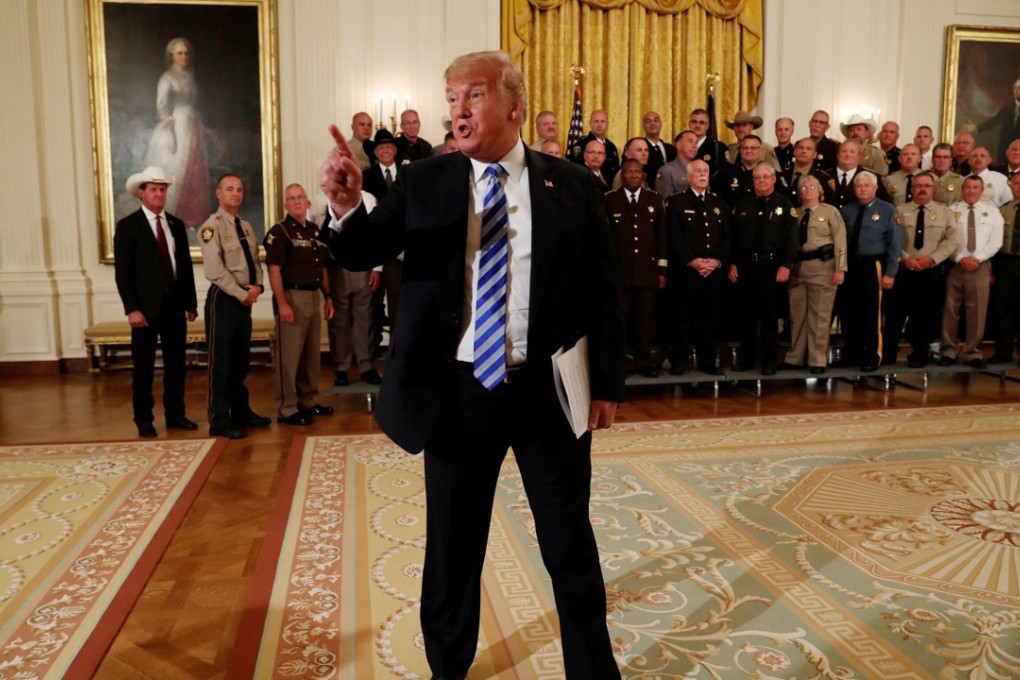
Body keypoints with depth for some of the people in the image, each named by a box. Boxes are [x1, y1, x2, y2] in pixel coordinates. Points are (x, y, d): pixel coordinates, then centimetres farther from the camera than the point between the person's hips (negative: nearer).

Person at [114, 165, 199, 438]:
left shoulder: (176, 224, 12)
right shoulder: (127, 225, -4)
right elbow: (122, 272, -9)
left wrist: (191, 302, 9)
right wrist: (132, 309, -16)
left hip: (175, 304, 5)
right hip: (146, 306, -5)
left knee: (176, 363, 10)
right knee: (143, 366, 3)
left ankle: (175, 415, 20)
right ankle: (143, 420, 13)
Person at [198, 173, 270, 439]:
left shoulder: (246, 227, 15)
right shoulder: (212, 226, -10)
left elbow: (255, 260, 14)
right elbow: (215, 270, -19)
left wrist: (257, 285, -6)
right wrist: (242, 294, -18)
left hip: (244, 299, 8)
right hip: (223, 299, -8)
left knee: (241, 359, 14)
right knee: (221, 361, -2)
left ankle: (241, 411, 25)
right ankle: (220, 420, 5)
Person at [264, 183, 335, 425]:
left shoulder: (315, 231, 14)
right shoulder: (279, 231, -7)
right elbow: (274, 271, -14)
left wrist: (328, 297, 13)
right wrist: (282, 304, -21)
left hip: (313, 297, 7)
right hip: (292, 297, -7)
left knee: (311, 354, 13)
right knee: (289, 356, -4)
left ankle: (308, 401, 25)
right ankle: (286, 409, 1)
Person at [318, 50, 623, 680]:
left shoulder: (573, 184, 0)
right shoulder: (423, 182, 2)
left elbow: (603, 291, 2)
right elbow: (362, 255, -4)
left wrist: (607, 382, 0)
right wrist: (347, 206, -26)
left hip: (550, 391, 0)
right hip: (458, 391, 1)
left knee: (571, 544, 14)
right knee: (452, 545, 15)